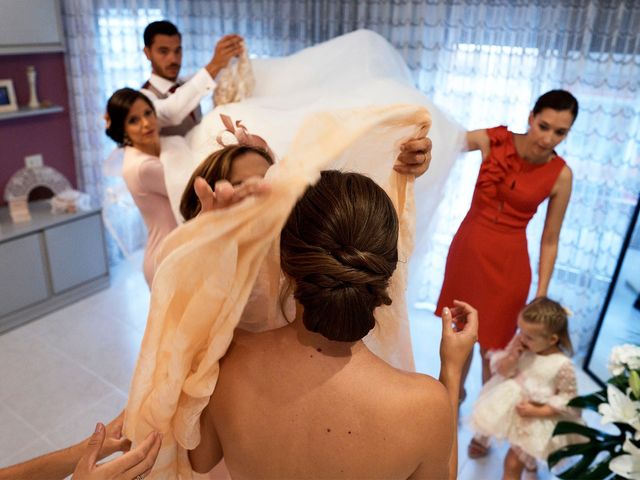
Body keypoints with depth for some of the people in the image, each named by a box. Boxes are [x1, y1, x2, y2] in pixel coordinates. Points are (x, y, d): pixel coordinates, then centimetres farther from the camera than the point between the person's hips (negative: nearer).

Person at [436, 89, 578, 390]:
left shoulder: (560, 175, -12)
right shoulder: (493, 140, -10)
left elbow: (550, 241, -5)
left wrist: (542, 294, -4)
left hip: (508, 262, -2)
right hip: (467, 248, 2)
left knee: (493, 347, 10)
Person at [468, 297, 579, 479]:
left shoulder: (562, 365, -25)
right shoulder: (519, 342, -15)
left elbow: (568, 400, -14)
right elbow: (500, 370, -6)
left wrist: (536, 411, -22)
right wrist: (512, 358, -27)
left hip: (534, 419, -4)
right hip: (506, 403, 5)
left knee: (513, 463, 3)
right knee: (484, 424, 26)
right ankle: (481, 440, 61)